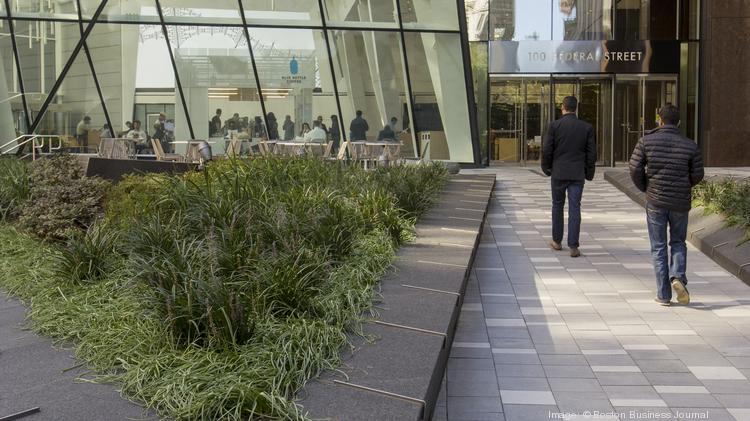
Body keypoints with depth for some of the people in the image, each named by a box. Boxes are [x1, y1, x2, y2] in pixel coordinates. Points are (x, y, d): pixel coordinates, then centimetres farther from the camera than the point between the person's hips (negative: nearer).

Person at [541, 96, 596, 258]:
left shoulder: (554, 125, -6)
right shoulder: (587, 127, 0)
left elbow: (546, 150, -5)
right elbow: (591, 153, 2)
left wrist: (546, 168, 9)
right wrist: (589, 173, 13)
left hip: (559, 173, -1)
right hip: (577, 174, 1)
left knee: (557, 205, 14)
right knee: (574, 208, 1)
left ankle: (557, 241, 24)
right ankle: (573, 246, -2)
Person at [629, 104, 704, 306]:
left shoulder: (646, 141, -6)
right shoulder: (690, 146, -3)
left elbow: (635, 169, -8)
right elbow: (697, 175, 1)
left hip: (655, 201, -1)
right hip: (680, 202, 1)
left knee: (658, 247, 7)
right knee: (678, 242, 19)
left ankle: (663, 294, 6)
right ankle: (678, 277, -5)